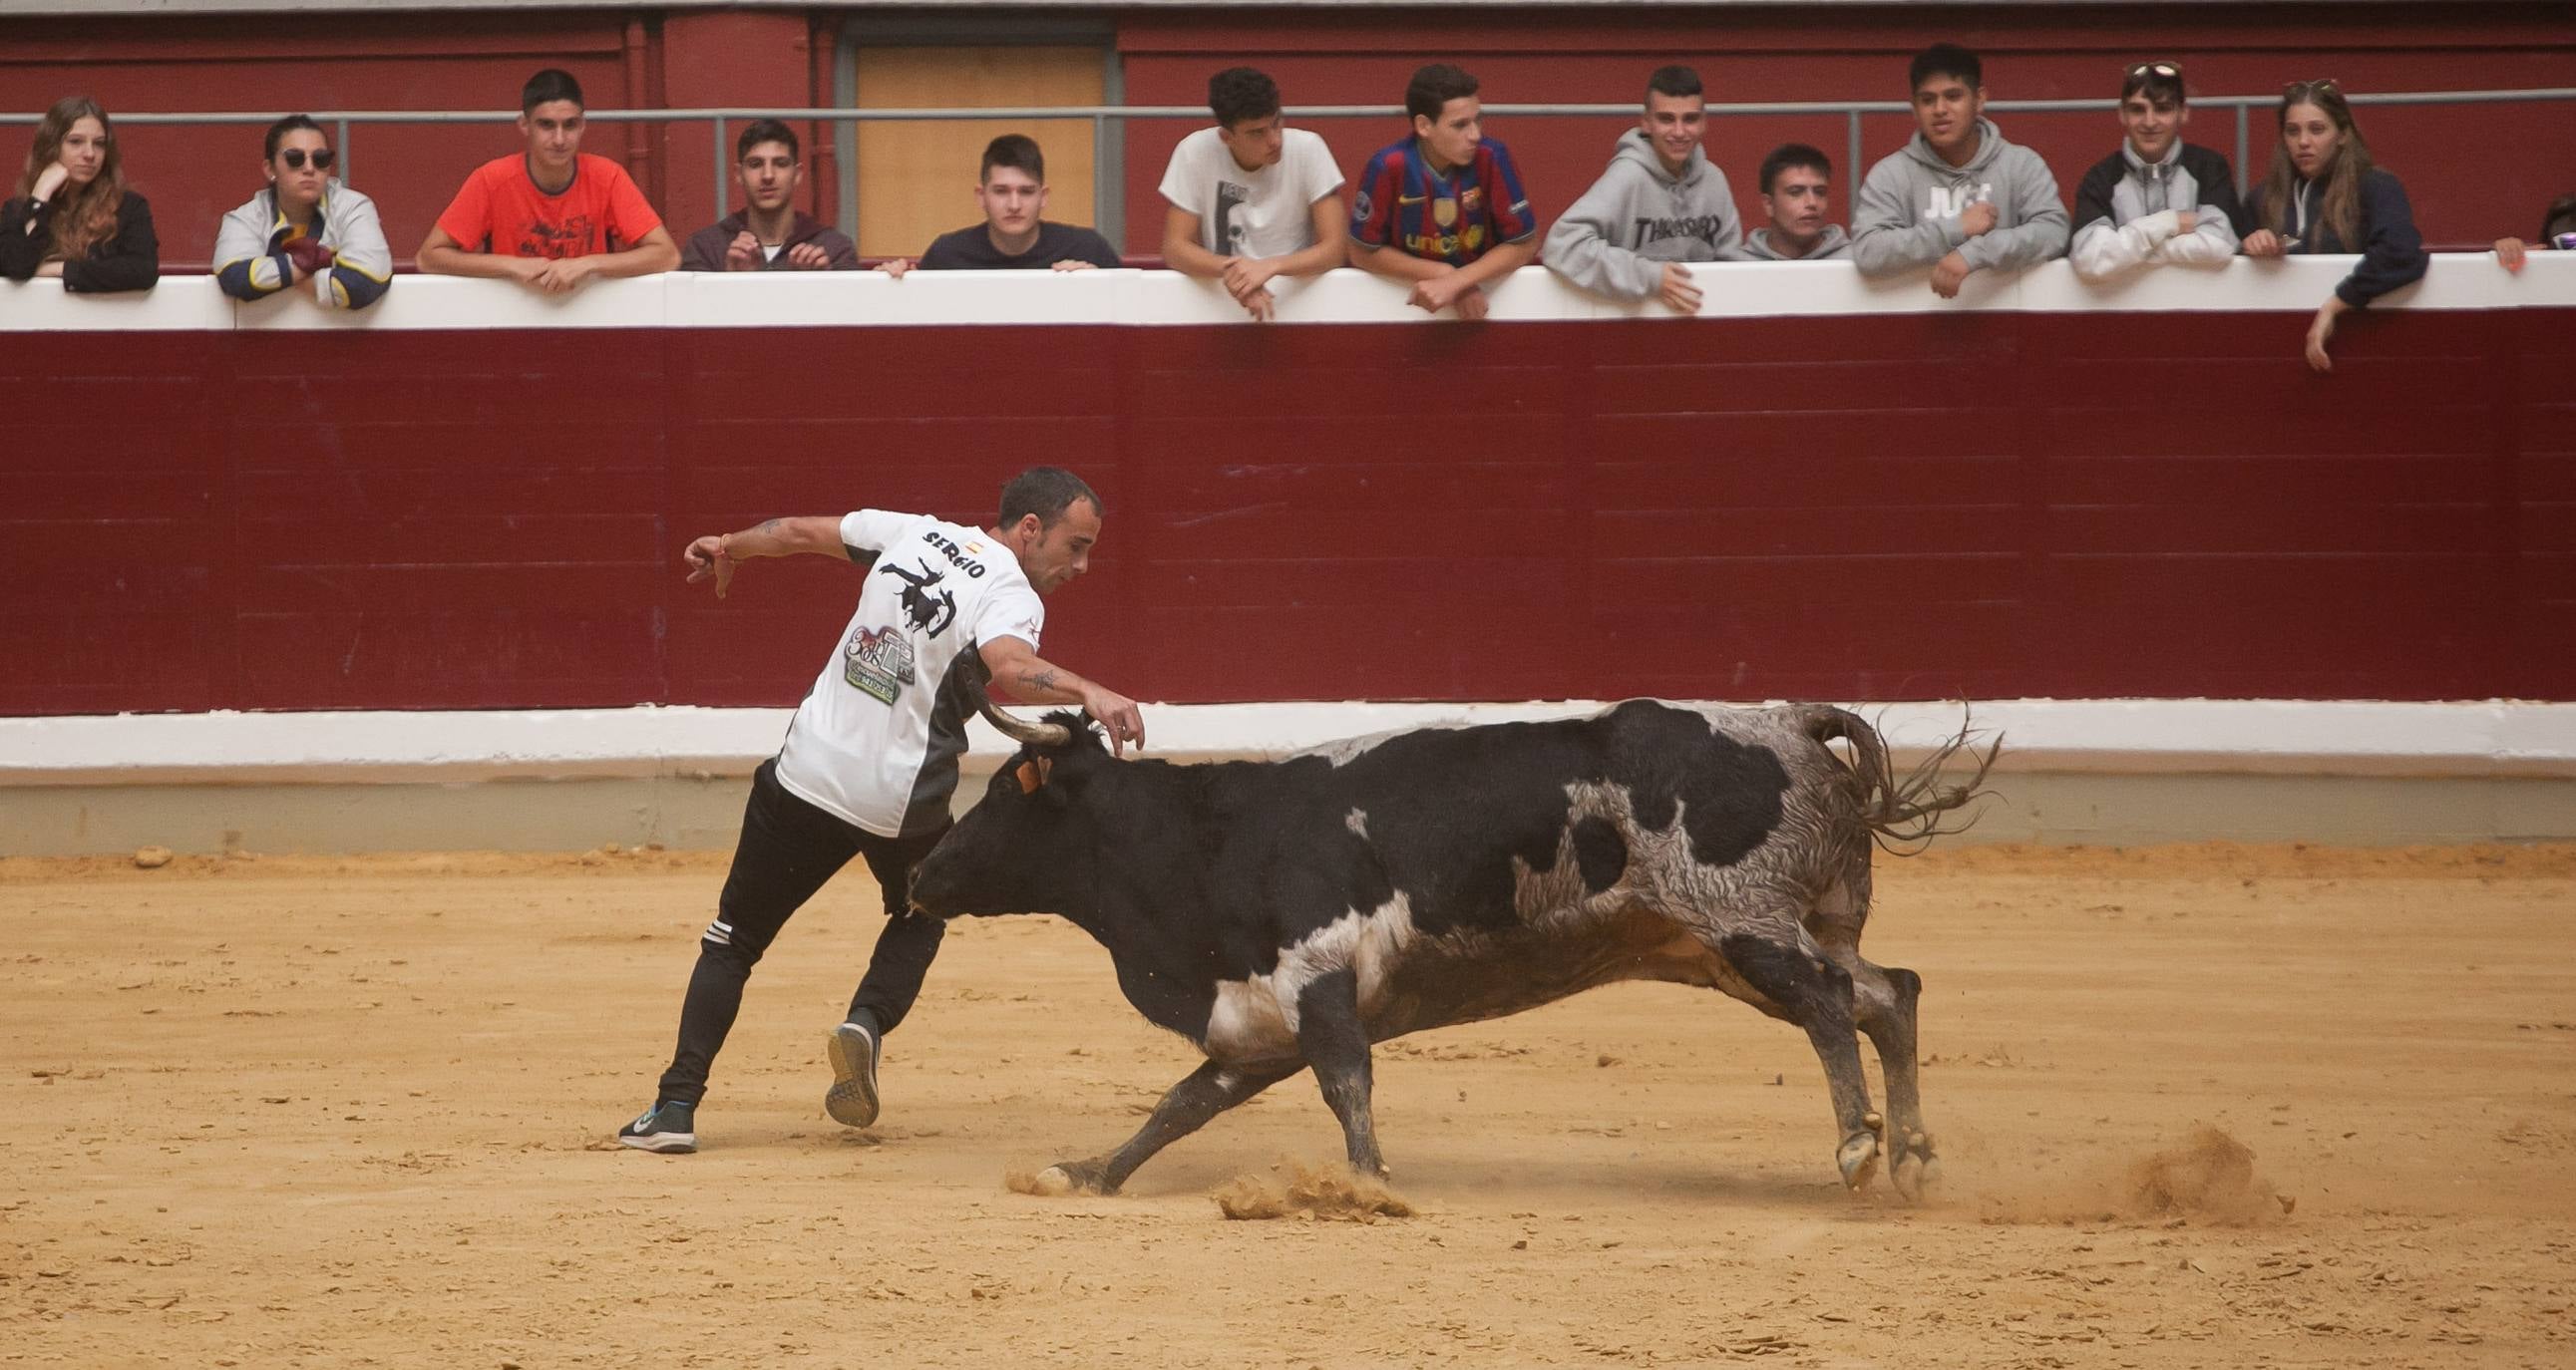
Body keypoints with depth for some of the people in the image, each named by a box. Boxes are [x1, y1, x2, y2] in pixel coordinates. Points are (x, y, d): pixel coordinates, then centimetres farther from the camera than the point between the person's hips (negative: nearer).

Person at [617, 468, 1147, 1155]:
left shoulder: (917, 534, 5)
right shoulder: (1011, 597, -12)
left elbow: (802, 532, 18)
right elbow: (1010, 665, -35)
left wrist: (729, 546, 36)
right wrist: (1089, 692, -50)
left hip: (807, 772, 3)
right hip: (904, 801, -3)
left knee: (734, 940, 14)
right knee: (919, 917, 27)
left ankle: (677, 1104, 2)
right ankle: (868, 1022, 0)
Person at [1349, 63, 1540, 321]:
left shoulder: (1492, 158, -15)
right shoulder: (1389, 167, -17)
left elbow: (1523, 244, -9)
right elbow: (1364, 252, -7)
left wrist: (1454, 282, -20)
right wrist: (1444, 274, -15)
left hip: (1484, 293, 0)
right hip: (1413, 301, 0)